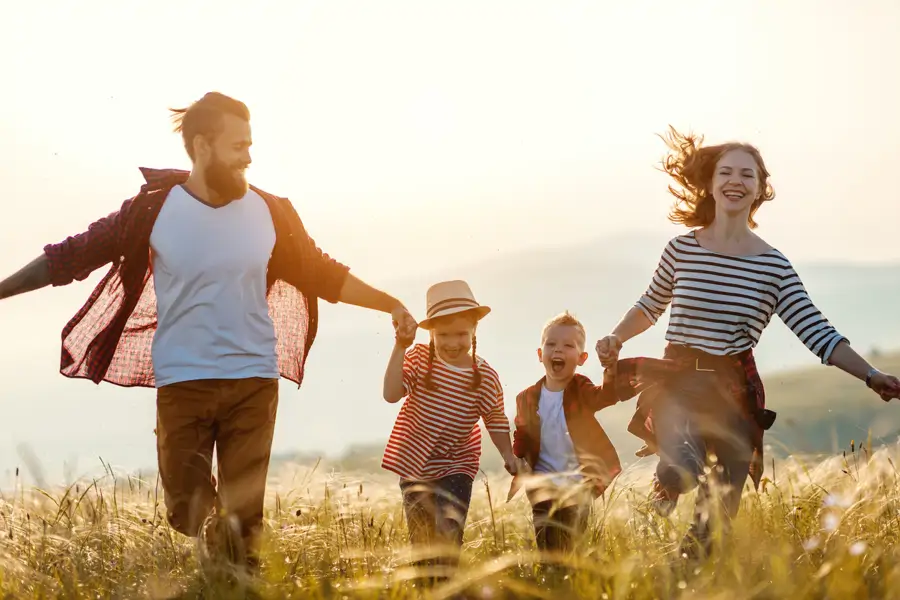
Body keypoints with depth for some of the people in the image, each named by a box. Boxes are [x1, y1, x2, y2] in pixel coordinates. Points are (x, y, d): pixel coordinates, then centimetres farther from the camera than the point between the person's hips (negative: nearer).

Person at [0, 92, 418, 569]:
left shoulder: (269, 212, 2)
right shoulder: (154, 210, -5)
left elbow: (322, 274, 13)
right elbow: (71, 257, 0)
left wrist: (390, 305, 10)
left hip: (254, 382, 1)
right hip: (181, 384, -1)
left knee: (243, 514, 1)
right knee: (186, 513, 0)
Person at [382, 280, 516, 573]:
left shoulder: (485, 376, -11)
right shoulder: (419, 357, -11)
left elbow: (496, 420, 2)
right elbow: (391, 394, -22)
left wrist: (508, 455, -10)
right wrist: (400, 348, -28)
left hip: (456, 465, -1)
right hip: (414, 462, 1)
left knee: (448, 535, -18)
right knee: (421, 540, 10)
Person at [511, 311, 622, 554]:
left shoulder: (581, 391, -8)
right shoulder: (527, 398, 1)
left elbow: (608, 395, -31)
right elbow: (521, 437, 15)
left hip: (578, 486, -2)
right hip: (544, 486, 2)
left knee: (572, 548, 5)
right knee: (546, 549, 3)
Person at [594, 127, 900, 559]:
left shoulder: (774, 266, 0)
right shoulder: (681, 250, 2)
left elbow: (818, 333, -3)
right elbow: (649, 307, 19)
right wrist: (616, 338, 2)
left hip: (735, 392, 1)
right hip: (678, 381, -1)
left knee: (717, 519, 1)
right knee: (680, 471, -30)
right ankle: (665, 489, 5)